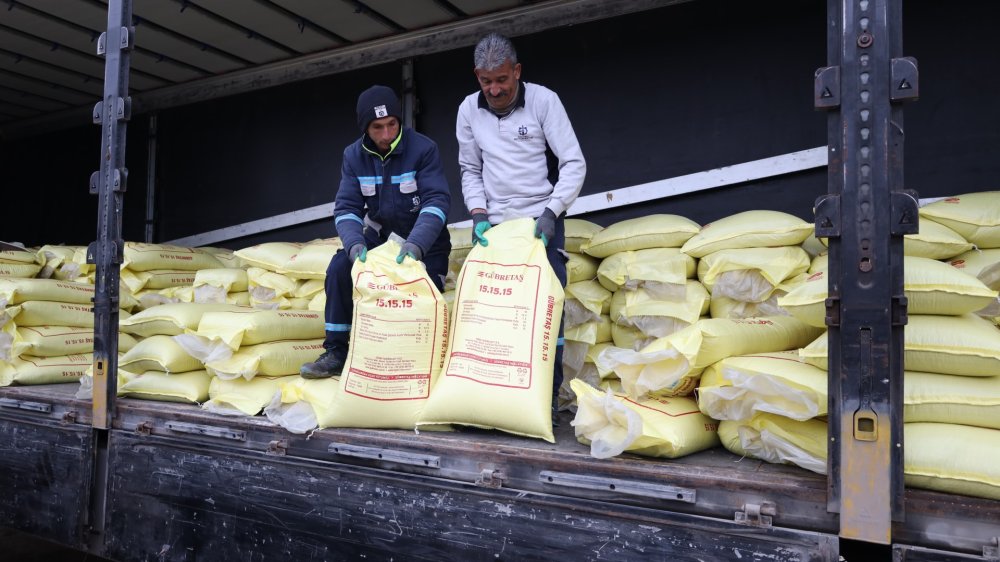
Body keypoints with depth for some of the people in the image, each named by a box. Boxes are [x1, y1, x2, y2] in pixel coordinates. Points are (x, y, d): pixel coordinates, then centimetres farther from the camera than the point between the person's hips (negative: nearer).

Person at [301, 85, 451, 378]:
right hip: (380, 233, 3)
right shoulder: (354, 155, -6)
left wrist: (417, 244, -45)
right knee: (340, 268, -20)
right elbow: (346, 208, -12)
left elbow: (437, 201, -27)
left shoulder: (423, 148, -19)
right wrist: (354, 243, -34)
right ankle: (336, 351, -8)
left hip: (424, 239, -3)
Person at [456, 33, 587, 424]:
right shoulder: (469, 110, 2)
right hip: (492, 225, 3)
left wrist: (551, 212, -19)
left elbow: (574, 164, -8)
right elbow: (470, 170, 10)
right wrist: (478, 214, -5)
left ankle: (548, 396, 2)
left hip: (541, 221, -3)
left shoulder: (543, 100, -7)